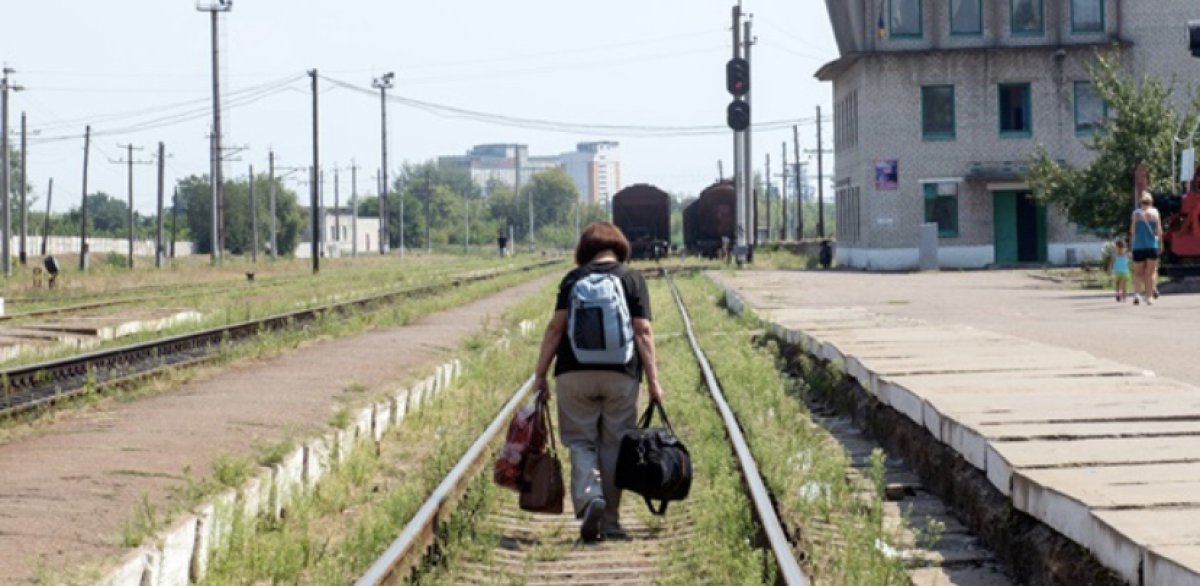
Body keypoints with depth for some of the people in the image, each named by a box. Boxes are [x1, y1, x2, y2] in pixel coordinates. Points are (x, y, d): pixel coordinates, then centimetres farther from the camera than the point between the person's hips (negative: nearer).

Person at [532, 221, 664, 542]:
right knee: (613, 445, 8)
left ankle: (588, 495, -20)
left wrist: (540, 374, 6)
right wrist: (653, 380, 0)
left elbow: (555, 328, 1)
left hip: (575, 374, 0)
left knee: (581, 442, 7)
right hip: (620, 375, 0)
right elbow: (643, 331, -1)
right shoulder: (631, 278, 5)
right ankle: (610, 521, 9)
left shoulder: (573, 279, 6)